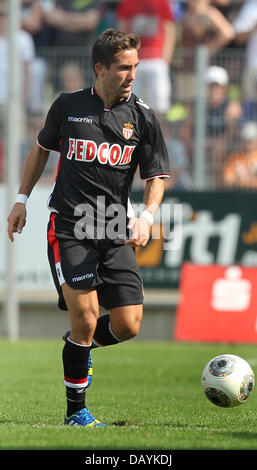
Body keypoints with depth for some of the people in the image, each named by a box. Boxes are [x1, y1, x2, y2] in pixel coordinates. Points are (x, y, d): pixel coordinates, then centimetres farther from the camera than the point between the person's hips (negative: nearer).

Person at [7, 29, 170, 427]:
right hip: (68, 230, -2)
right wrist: (22, 199, 16)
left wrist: (147, 216, -14)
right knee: (86, 318, -14)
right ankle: (76, 411, 3)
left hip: (116, 234, 2)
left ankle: (81, 346, 30)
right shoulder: (68, 106, 2)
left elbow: (156, 176, 4)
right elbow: (42, 148, 19)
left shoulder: (142, 117, 2)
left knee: (128, 325, -5)